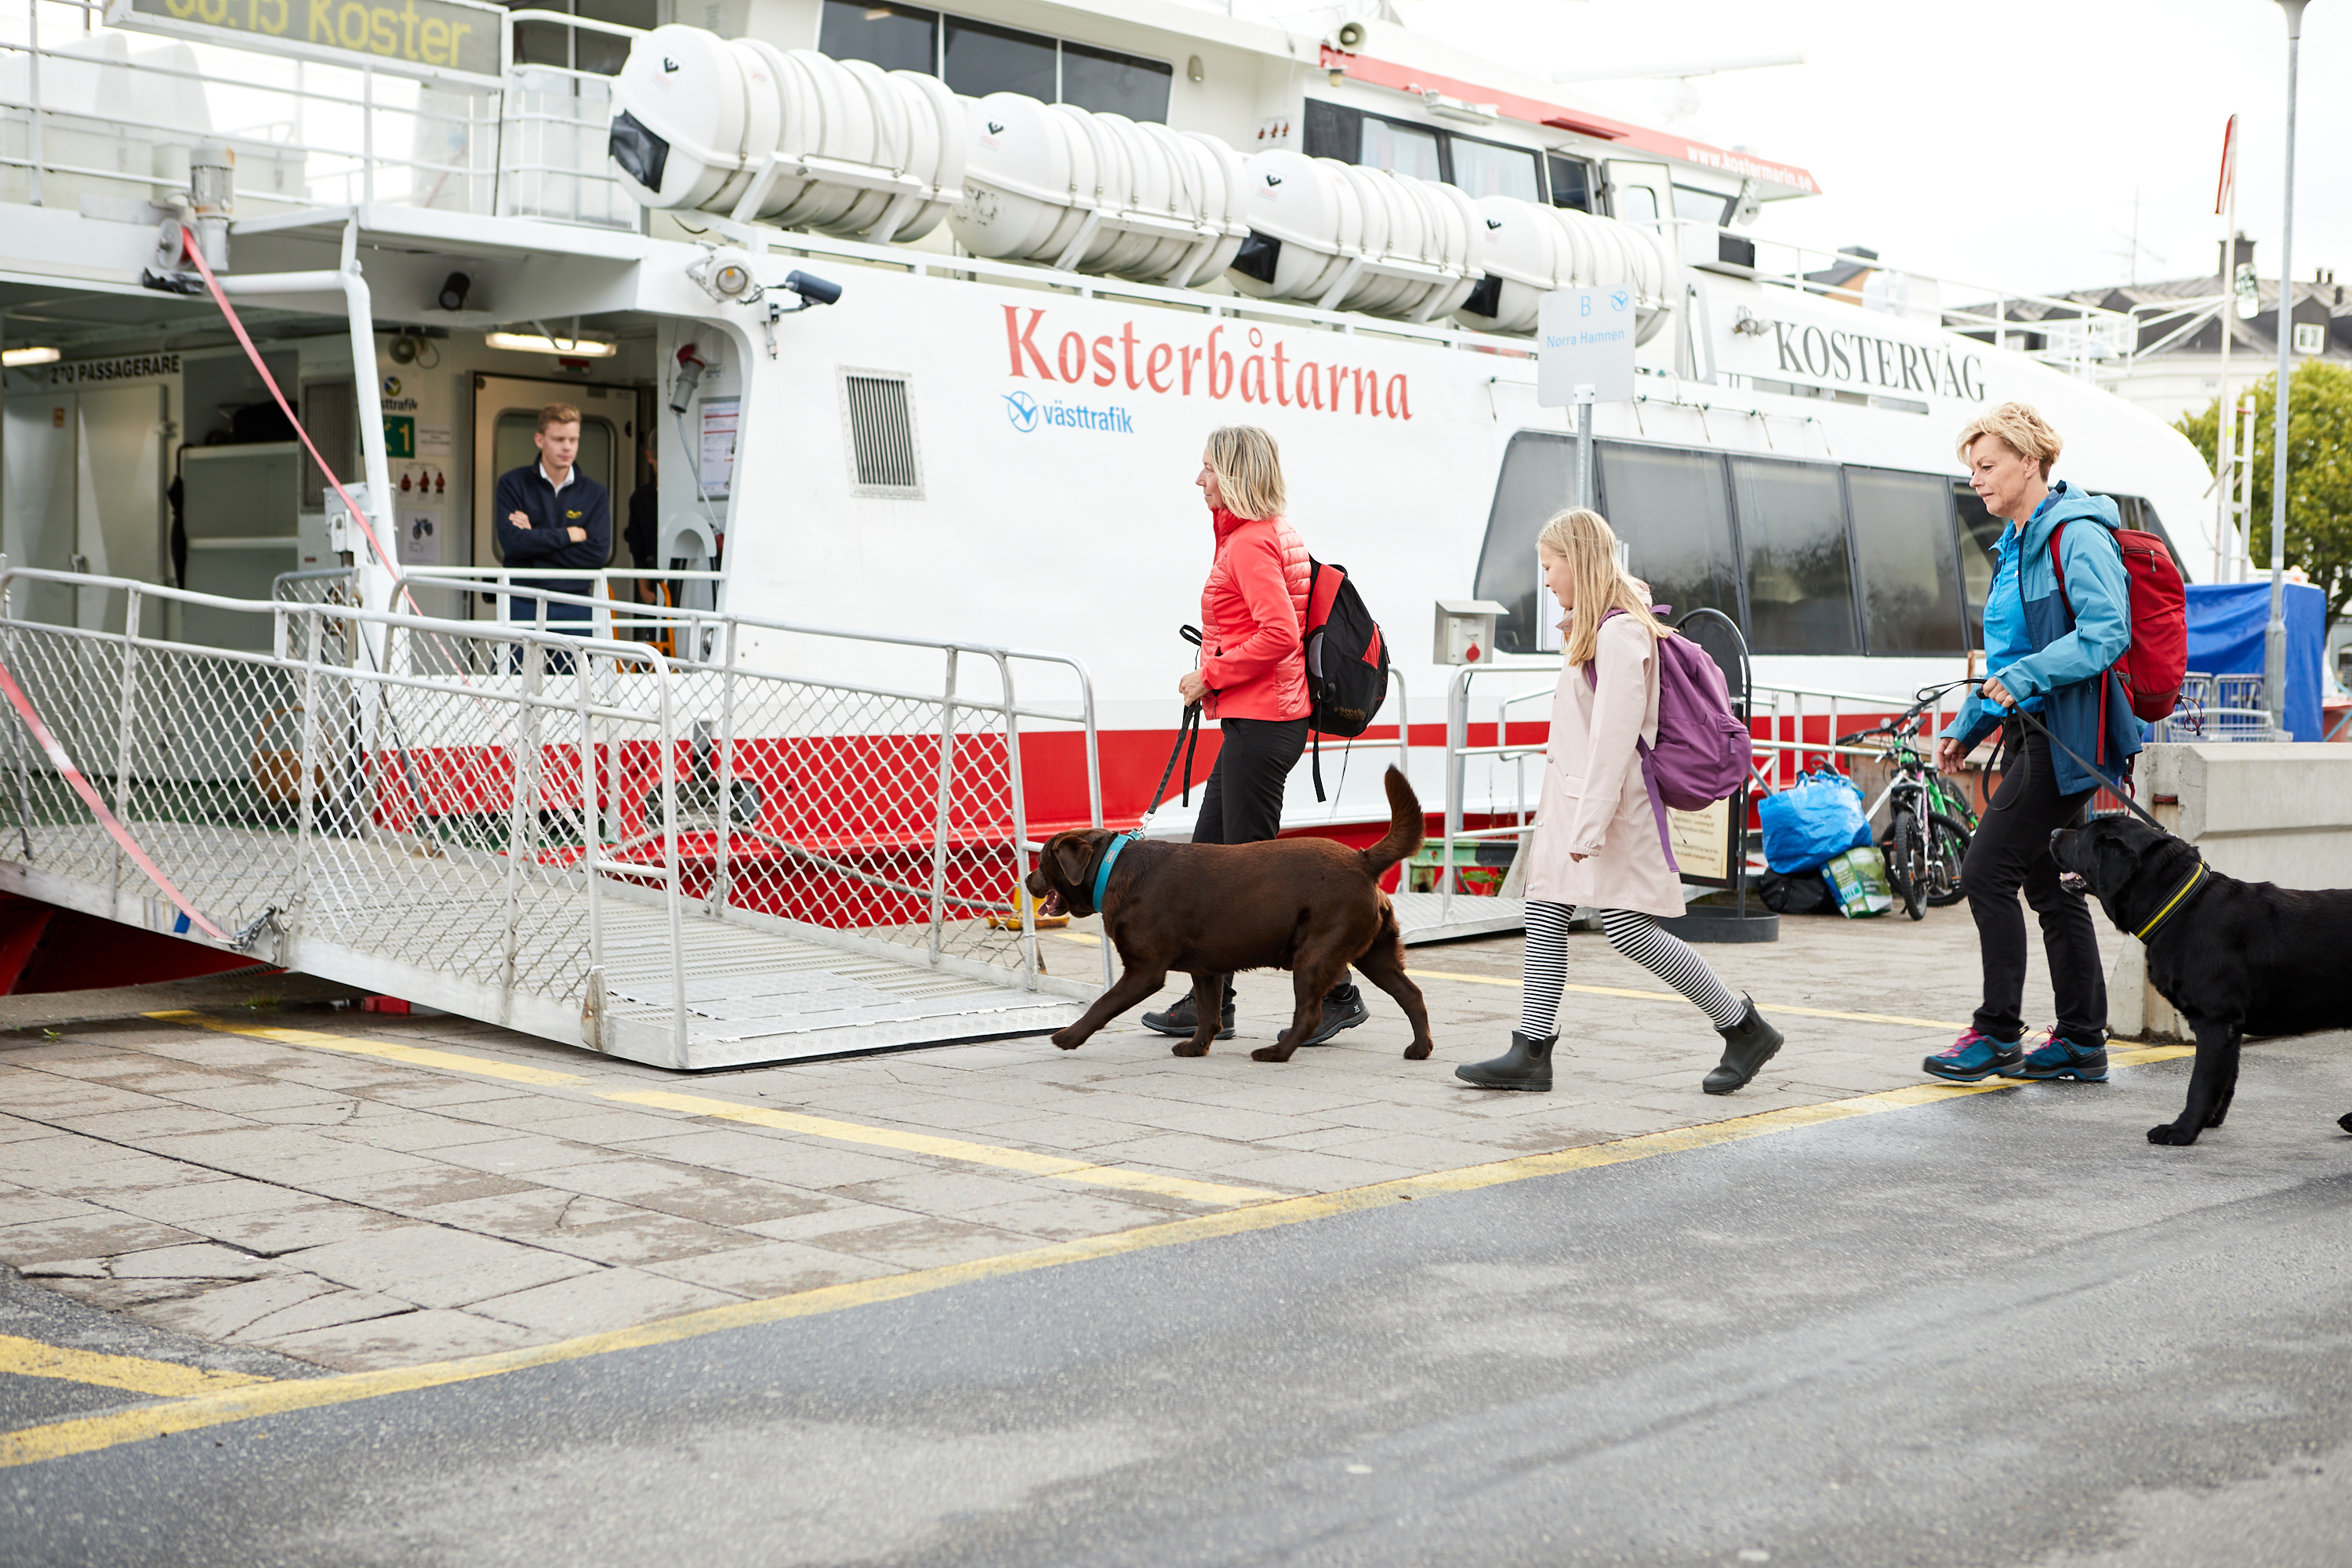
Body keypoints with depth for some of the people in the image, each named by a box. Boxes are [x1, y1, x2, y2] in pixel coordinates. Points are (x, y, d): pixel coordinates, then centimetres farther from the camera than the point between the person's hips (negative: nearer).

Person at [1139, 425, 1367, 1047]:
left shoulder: (1251, 543, -15)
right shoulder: (1273, 534, 16)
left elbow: (1279, 634, -26)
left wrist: (1211, 676, -16)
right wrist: (1215, 677, 16)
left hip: (1261, 722, -11)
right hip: (1256, 720, 11)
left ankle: (1335, 993, 2)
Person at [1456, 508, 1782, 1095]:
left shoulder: (1620, 631, -16)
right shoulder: (1596, 628, 16)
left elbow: (1615, 735, -21)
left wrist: (1590, 825, -23)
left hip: (1611, 800, -10)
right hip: (1572, 795, 10)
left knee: (1627, 926, -9)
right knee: (1544, 913, 5)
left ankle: (1745, 1030, 2)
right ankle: (1531, 1052, 6)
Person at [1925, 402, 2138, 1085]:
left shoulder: (2078, 535, -11)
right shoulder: (2016, 545, 19)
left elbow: (2107, 632, -22)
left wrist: (2026, 677, -27)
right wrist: (1965, 727, 20)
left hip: (2064, 736, -10)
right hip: (2030, 733, 10)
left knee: (1987, 872, -10)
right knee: (2048, 883, 10)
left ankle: (1998, 1034, -2)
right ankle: (2082, 1041, 16)